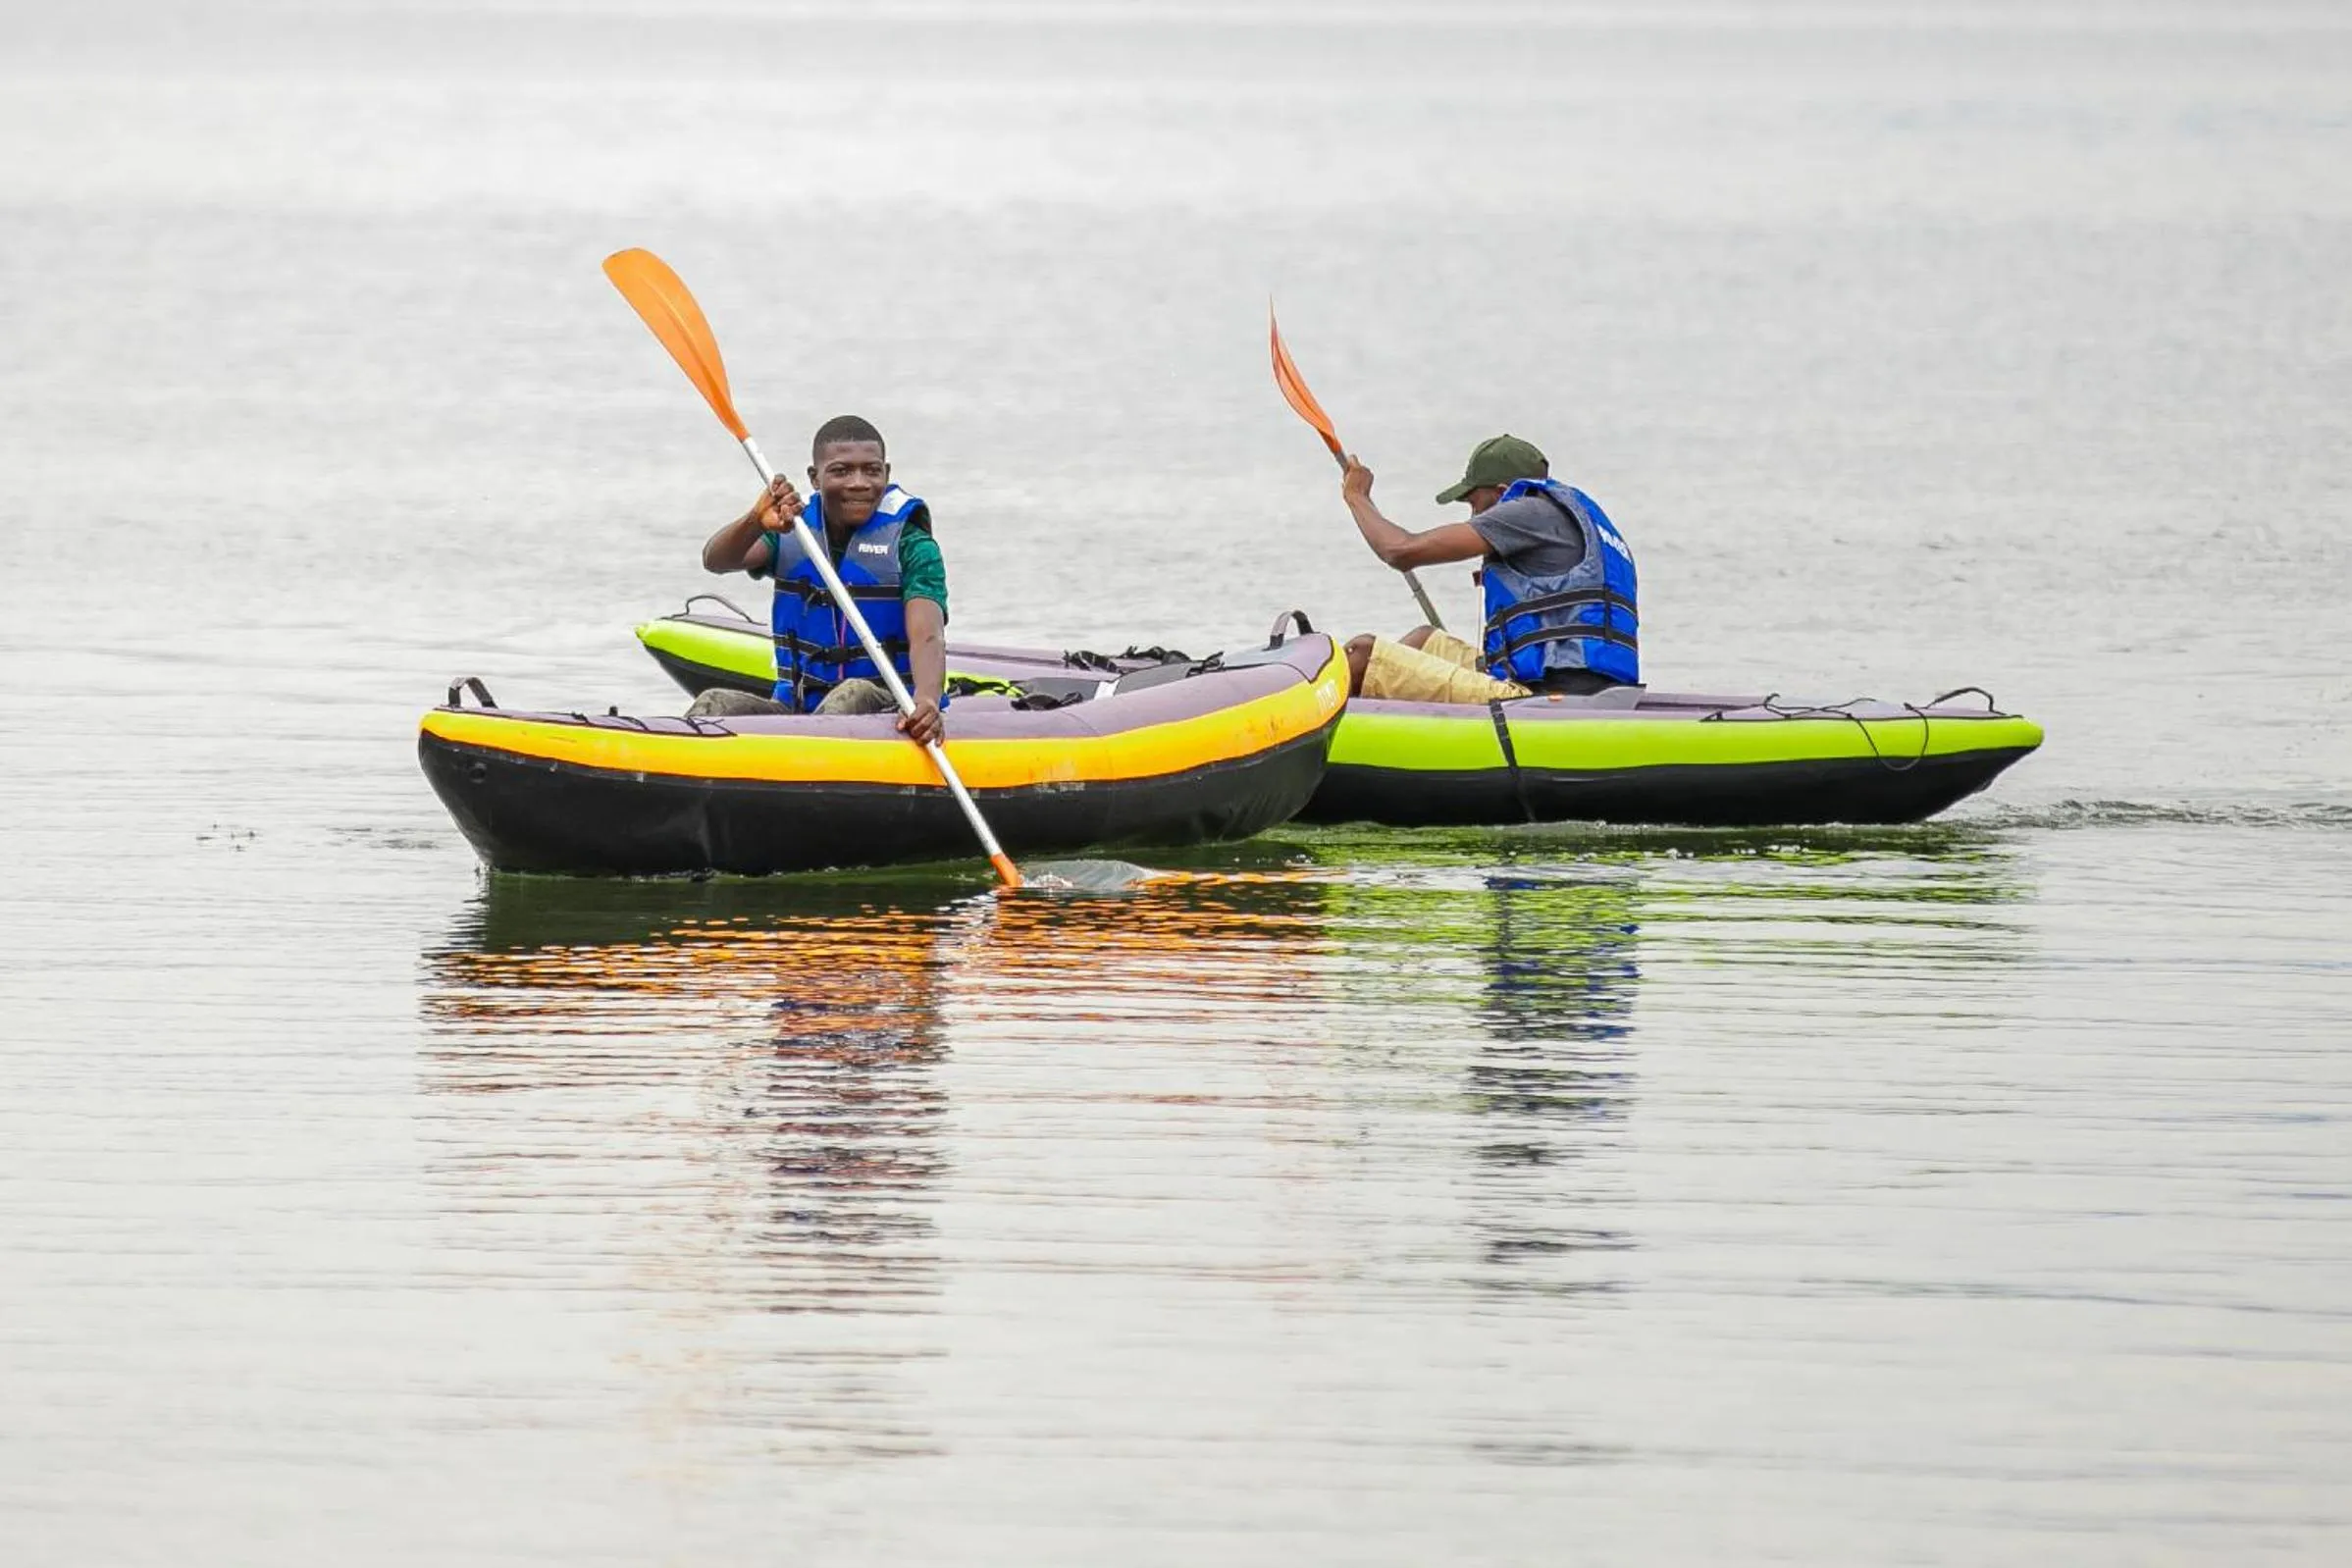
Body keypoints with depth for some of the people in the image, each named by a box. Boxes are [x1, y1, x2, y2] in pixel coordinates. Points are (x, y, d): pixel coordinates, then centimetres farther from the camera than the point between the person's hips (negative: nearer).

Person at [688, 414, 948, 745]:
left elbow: (927, 637, -18)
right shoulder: (791, 530, 9)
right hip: (796, 709, 3)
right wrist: (755, 522, -32)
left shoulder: (909, 545, -3)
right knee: (715, 705, -23)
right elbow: (716, 561, -8)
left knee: (856, 693, -36)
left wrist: (927, 701, -41)